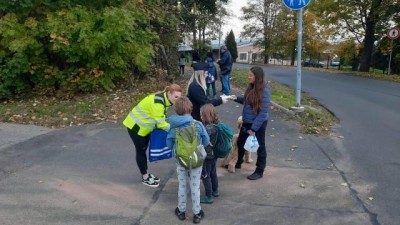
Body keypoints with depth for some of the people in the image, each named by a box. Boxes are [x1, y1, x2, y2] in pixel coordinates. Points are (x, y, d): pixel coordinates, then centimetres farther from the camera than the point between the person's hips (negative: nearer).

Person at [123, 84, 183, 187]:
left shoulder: (165, 100, -2)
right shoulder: (158, 102, -32)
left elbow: (161, 118, 2)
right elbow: (159, 122, -31)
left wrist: (172, 126, -9)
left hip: (145, 126, 9)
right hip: (136, 126, -9)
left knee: (143, 150, 18)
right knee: (140, 151, 3)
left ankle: (146, 174, 31)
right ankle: (145, 177, 16)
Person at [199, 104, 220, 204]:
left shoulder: (209, 128, -28)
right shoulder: (216, 124, -2)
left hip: (207, 155, -9)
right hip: (214, 154, 9)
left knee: (205, 175, 6)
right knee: (213, 173, 25)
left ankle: (209, 197, 16)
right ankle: (215, 191, 42)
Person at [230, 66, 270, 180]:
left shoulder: (264, 91, -23)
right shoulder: (251, 87, -1)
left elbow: (263, 112, -23)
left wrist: (254, 128, -21)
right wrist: (237, 98, -7)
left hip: (258, 124, -8)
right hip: (247, 122, 8)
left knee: (259, 147, 11)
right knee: (240, 142, 21)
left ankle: (259, 171, 28)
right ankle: (238, 163, 45)